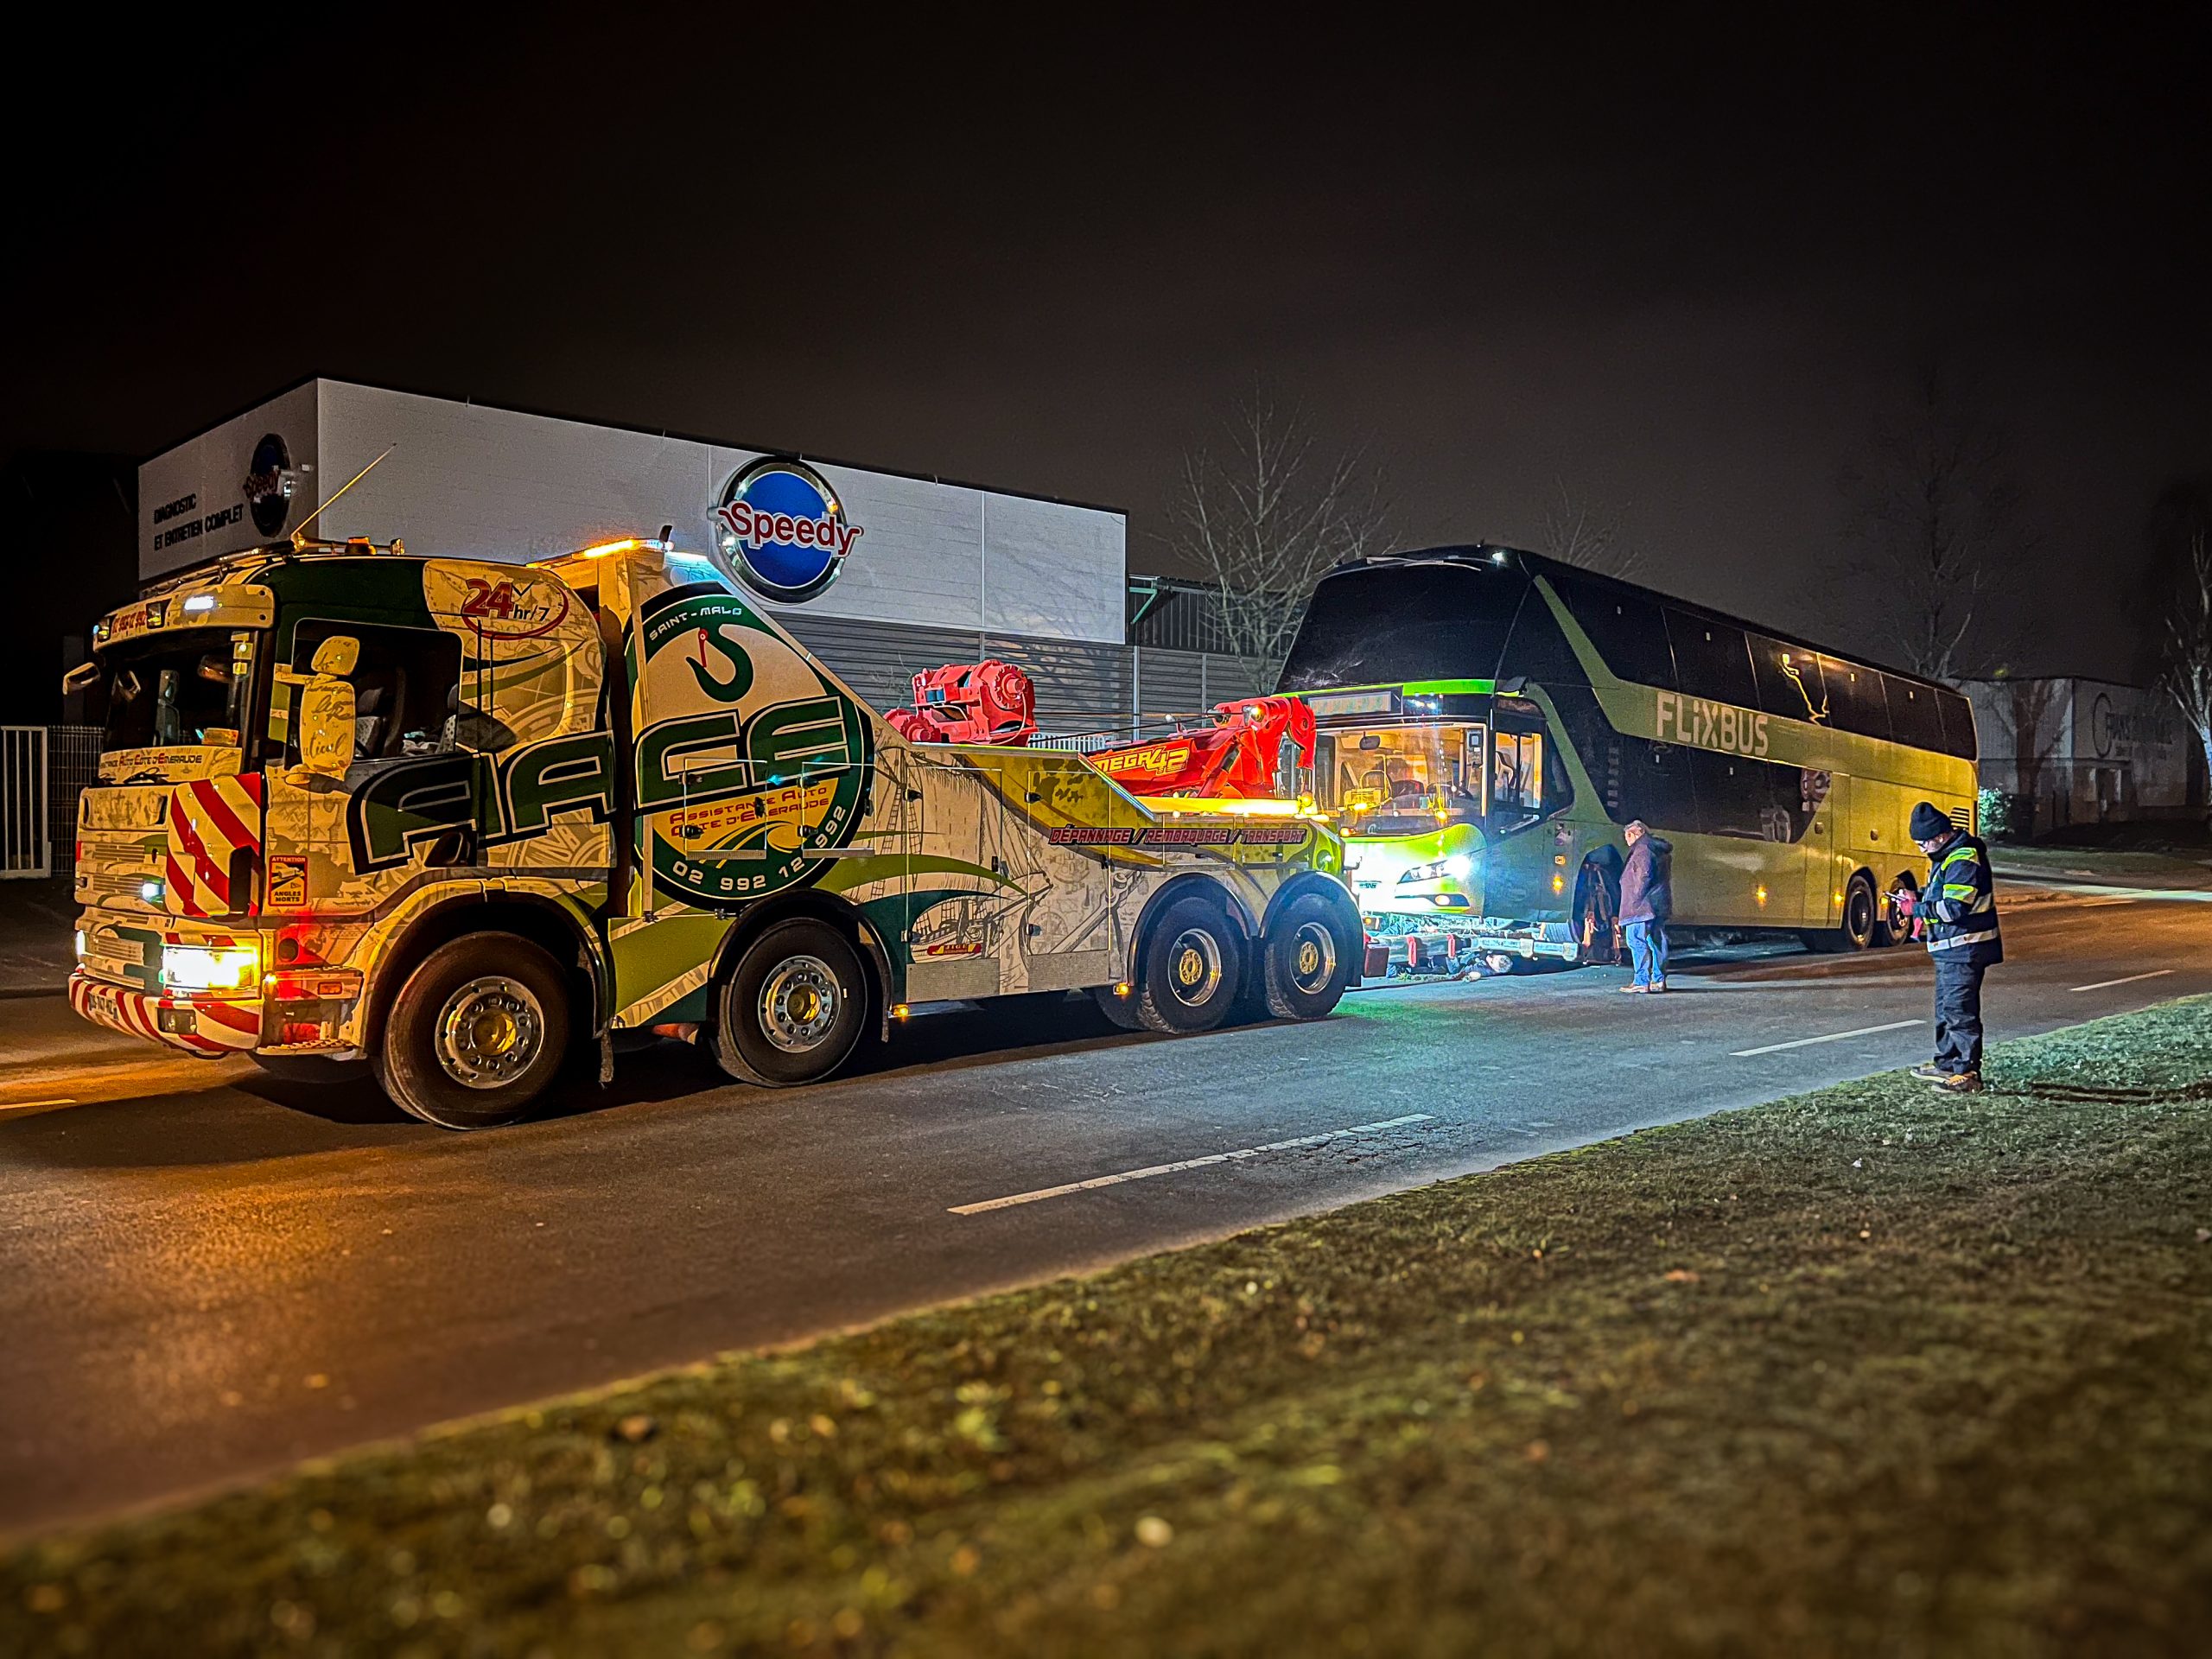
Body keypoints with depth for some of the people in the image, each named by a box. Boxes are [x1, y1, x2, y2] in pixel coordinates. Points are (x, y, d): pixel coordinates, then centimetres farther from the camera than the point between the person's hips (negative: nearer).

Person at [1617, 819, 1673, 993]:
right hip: (1659, 904, 10)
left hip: (1642, 905, -10)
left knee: (1637, 941, -10)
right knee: (1656, 941, 11)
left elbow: (1644, 876, -19)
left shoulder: (1642, 848, -9)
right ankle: (1659, 979, 13)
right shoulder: (1661, 849, 21)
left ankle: (1641, 981, -13)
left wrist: (1636, 899, -17)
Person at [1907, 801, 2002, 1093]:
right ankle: (1947, 1063, 30)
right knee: (1946, 1007, 19)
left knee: (1960, 1010, -8)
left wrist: (1921, 909, -15)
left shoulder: (1963, 860, -20)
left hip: (1964, 949, -11)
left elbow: (1955, 907, -25)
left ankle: (1968, 1073, -5)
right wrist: (1919, 896, 8)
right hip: (1950, 948, 11)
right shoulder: (1948, 856, 13)